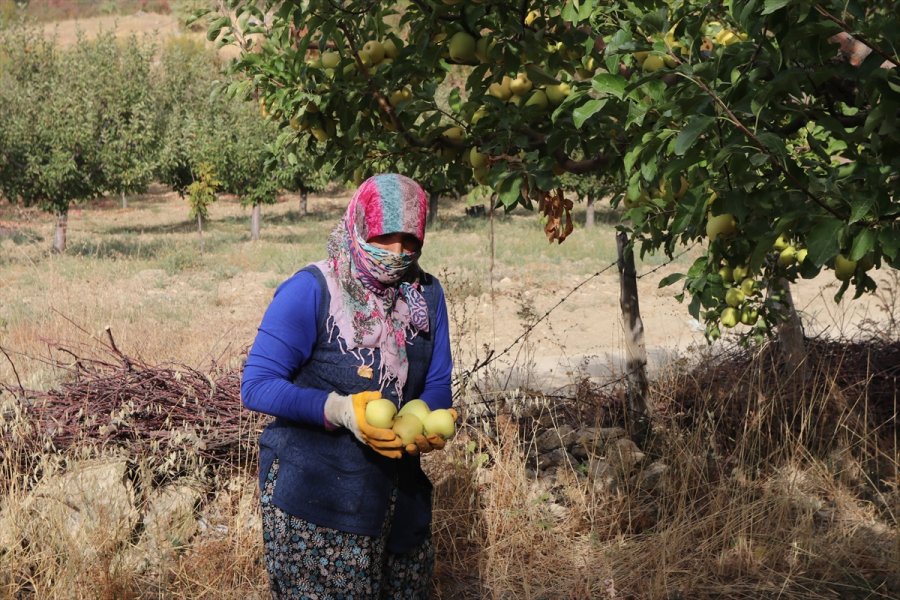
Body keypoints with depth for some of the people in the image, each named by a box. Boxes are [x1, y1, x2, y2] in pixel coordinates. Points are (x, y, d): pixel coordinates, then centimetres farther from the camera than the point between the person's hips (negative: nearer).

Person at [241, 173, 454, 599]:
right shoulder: (309, 291, -14)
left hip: (399, 495, 6)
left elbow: (437, 385, 7)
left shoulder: (427, 295, 3)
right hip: (315, 497, -5)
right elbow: (256, 385, -16)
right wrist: (339, 410, -29)